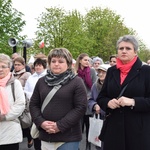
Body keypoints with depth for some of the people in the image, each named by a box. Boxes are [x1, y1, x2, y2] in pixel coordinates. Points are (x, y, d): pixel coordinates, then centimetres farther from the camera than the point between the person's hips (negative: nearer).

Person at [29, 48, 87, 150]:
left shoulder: (76, 82, -4)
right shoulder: (41, 81, 9)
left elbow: (81, 107, -10)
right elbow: (33, 104, 11)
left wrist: (60, 126, -15)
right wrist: (40, 122, -7)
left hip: (68, 137, -4)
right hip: (46, 135, 4)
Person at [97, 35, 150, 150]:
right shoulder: (111, 71, 10)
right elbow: (100, 98, 13)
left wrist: (133, 102, -21)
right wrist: (108, 102, -8)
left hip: (139, 129, -3)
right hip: (113, 128, 3)